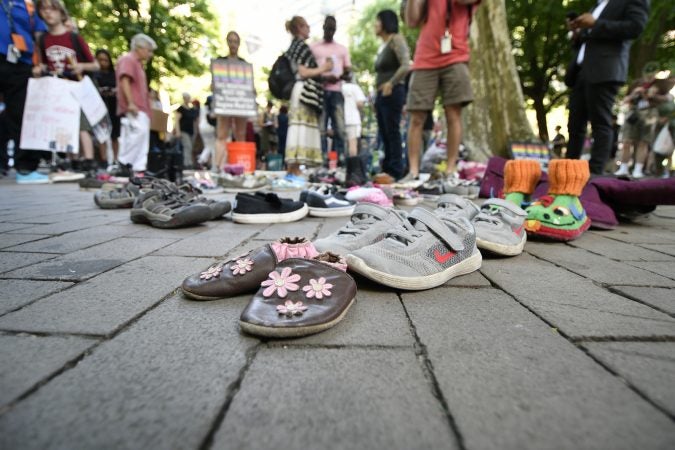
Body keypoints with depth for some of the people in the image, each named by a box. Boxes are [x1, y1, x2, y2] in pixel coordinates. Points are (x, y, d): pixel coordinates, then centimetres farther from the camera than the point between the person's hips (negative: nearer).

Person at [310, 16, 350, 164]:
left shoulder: (342, 48, 22)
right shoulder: (314, 47, 16)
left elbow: (348, 69, 16)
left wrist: (338, 76, -8)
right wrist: (322, 77, -11)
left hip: (336, 90, 2)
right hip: (320, 90, -1)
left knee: (339, 126, -7)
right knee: (320, 126, -9)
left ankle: (340, 156, -6)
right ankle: (322, 156, -8)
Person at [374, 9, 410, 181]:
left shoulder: (396, 39, -2)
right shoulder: (382, 46, 22)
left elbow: (406, 66, -16)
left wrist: (391, 83, -18)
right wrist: (377, 96, 15)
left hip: (393, 93, -8)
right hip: (381, 94, 8)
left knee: (392, 132, -10)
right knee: (385, 134, 7)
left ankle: (396, 172, -8)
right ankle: (387, 170, 12)